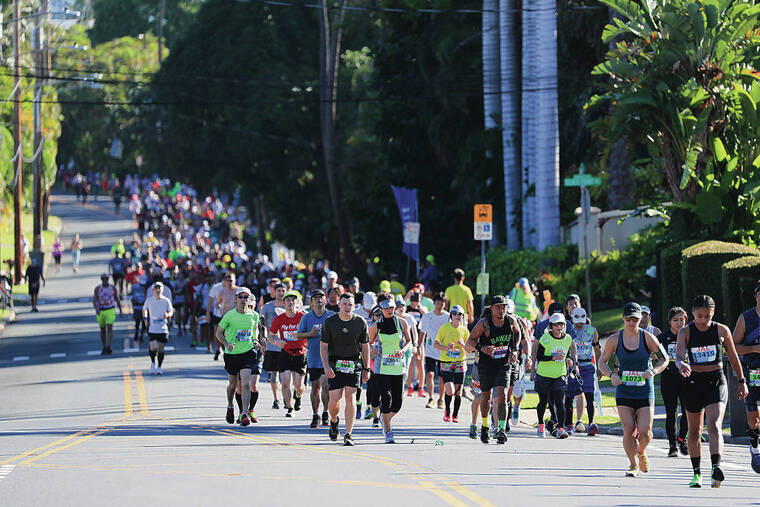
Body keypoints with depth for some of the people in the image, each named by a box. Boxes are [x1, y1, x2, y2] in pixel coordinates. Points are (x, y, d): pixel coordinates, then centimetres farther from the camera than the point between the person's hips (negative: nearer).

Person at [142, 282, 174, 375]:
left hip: (163, 329, 0)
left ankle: (159, 367, 14)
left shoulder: (166, 301, -1)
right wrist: (145, 318, 2)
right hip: (152, 329, 0)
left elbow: (171, 311, 6)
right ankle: (153, 363, 18)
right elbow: (144, 310, 18)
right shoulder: (149, 301, 2)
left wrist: (167, 315, -16)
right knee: (152, 348, -9)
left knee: (160, 349, 1)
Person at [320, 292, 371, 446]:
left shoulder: (360, 322, 0)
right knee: (335, 399, -5)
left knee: (350, 397, -11)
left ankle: (348, 434, -8)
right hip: (335, 363, 0)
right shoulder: (329, 322, -3)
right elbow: (323, 346, 0)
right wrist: (326, 366, -13)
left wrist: (367, 369, 8)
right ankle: (334, 421, 28)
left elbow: (365, 346, 8)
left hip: (354, 365, 0)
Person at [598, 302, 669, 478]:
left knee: (645, 432, -9)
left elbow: (664, 359, 5)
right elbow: (602, 362, 8)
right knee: (629, 430, -11)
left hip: (645, 392, -1)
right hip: (624, 391, 1)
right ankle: (633, 465, 8)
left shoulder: (648, 338, -3)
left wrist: (653, 371, -14)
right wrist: (611, 374, -12)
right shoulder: (614, 339, -1)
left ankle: (641, 452, 25)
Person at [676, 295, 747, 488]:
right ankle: (697, 473, 25)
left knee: (715, 426, -21)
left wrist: (742, 381, 15)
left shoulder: (722, 331, -2)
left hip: (716, 382, -2)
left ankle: (716, 469, -37)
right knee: (694, 432, 11)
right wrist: (682, 365, -40)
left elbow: (733, 357, 10)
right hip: (694, 383, 2)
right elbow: (678, 356, -16)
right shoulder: (685, 332, -2)